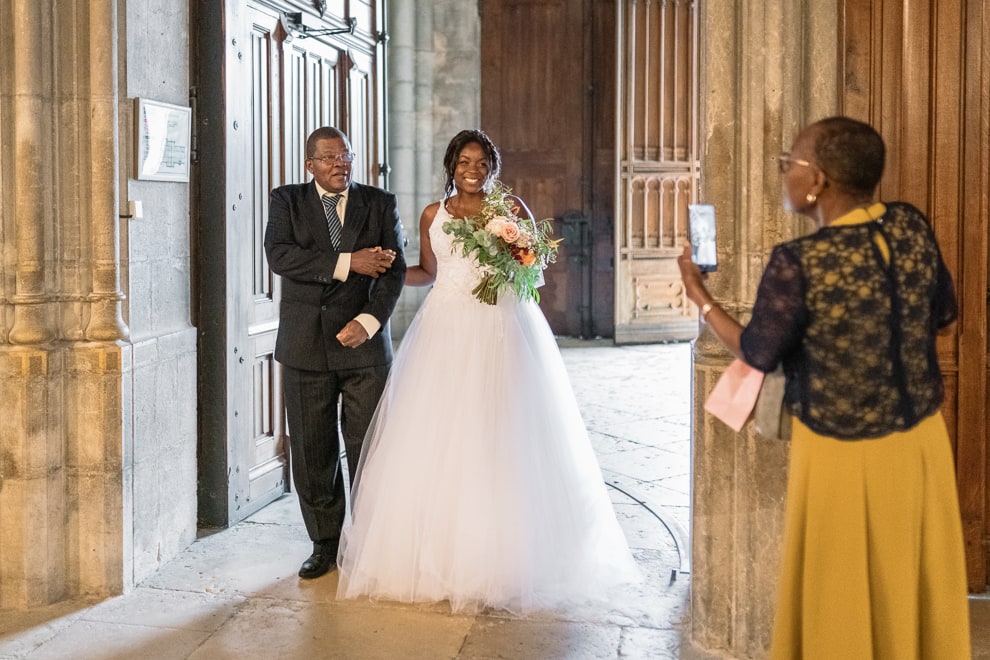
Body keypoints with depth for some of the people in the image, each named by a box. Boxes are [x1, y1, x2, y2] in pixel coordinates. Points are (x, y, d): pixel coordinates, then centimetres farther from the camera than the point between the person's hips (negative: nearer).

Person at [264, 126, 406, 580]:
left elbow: (393, 270, -2)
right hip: (305, 345, 1)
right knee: (312, 452, 6)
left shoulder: (380, 204, 7)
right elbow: (279, 256, -11)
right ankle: (325, 544, 19)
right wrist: (348, 263, -17)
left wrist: (369, 321, -18)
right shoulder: (286, 201, 6)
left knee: (368, 449, 1)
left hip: (364, 341, 0)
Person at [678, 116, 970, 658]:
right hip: (922, 439, 5)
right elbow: (944, 316, 6)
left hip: (844, 453, -5)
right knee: (919, 589, 20)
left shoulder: (798, 263, -23)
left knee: (844, 599, 14)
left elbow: (757, 355, -11)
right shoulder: (911, 226, -7)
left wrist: (699, 296, 2)